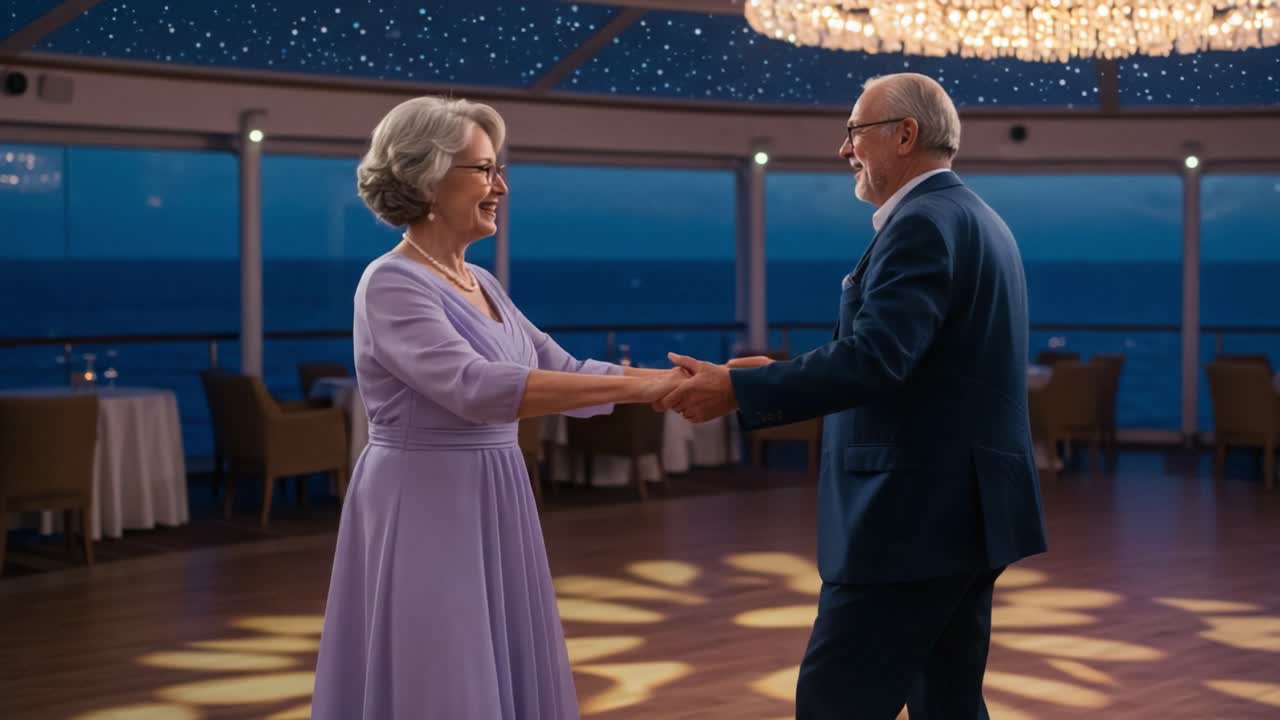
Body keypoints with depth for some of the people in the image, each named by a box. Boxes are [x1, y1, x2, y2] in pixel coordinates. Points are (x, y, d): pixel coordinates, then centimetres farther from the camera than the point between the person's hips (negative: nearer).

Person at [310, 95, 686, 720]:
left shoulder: (480, 284, 12)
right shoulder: (392, 284, -15)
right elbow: (476, 387, -29)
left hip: (490, 512, 9)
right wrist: (636, 387, -30)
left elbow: (565, 372, 12)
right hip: (424, 516, -9)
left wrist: (675, 381, 1)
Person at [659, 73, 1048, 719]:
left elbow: (874, 358, -26)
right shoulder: (976, 220, 18)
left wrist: (738, 390, -22)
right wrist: (782, 378, 13)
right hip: (963, 508, 10)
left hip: (916, 514, -10)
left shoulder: (923, 224, -14)